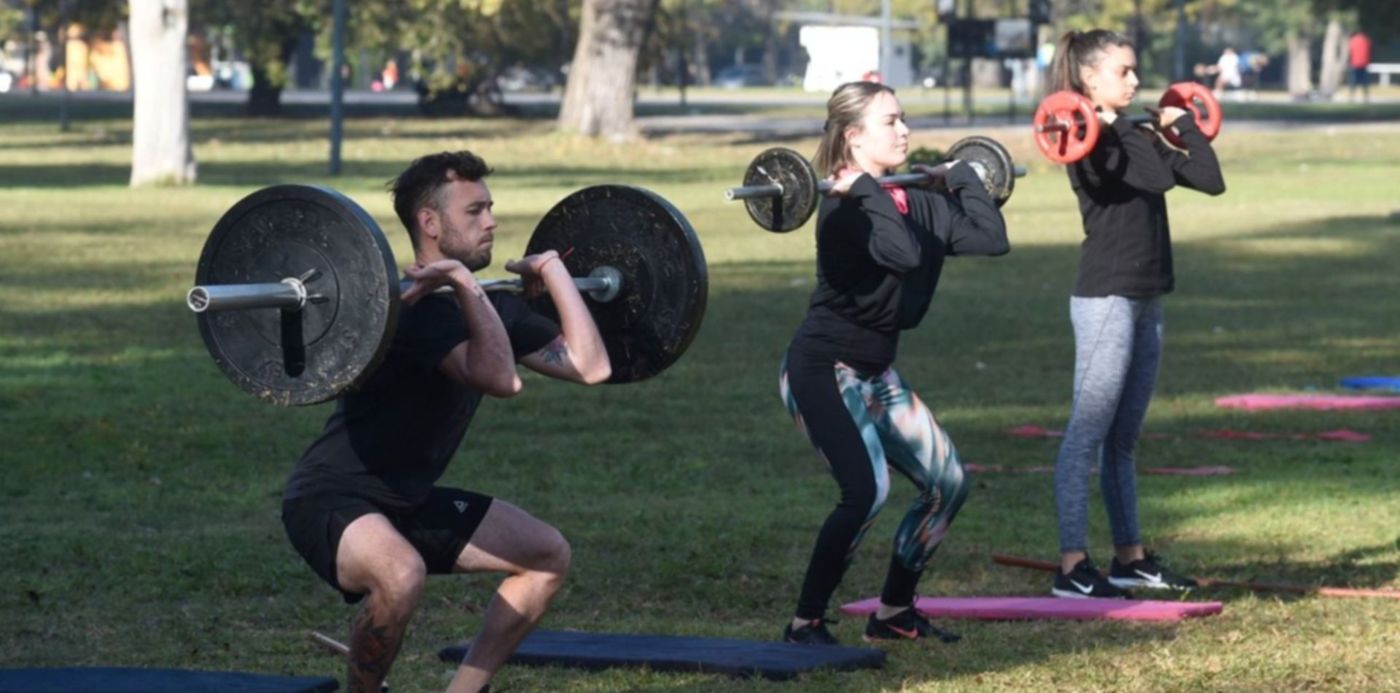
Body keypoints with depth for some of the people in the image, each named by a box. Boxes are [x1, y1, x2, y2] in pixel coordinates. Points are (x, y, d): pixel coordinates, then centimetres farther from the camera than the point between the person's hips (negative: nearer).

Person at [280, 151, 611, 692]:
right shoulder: (416, 307, -24)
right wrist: (464, 284, -37)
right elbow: (500, 378, -39)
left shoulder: (488, 308, 4)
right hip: (332, 501, -10)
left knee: (547, 555, 13)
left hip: (406, 501, 10)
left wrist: (552, 270, 8)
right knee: (401, 575, -39)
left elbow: (589, 366, 3)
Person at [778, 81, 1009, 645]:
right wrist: (867, 190, -30)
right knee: (866, 490, -23)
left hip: (875, 370, 9)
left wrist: (961, 177, 8)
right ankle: (805, 624, -13)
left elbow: (991, 238, -1)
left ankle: (894, 613, 19)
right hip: (823, 369, -9)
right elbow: (903, 254, -36)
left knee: (946, 484, 8)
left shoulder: (916, 201, 5)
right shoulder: (846, 207, -19)